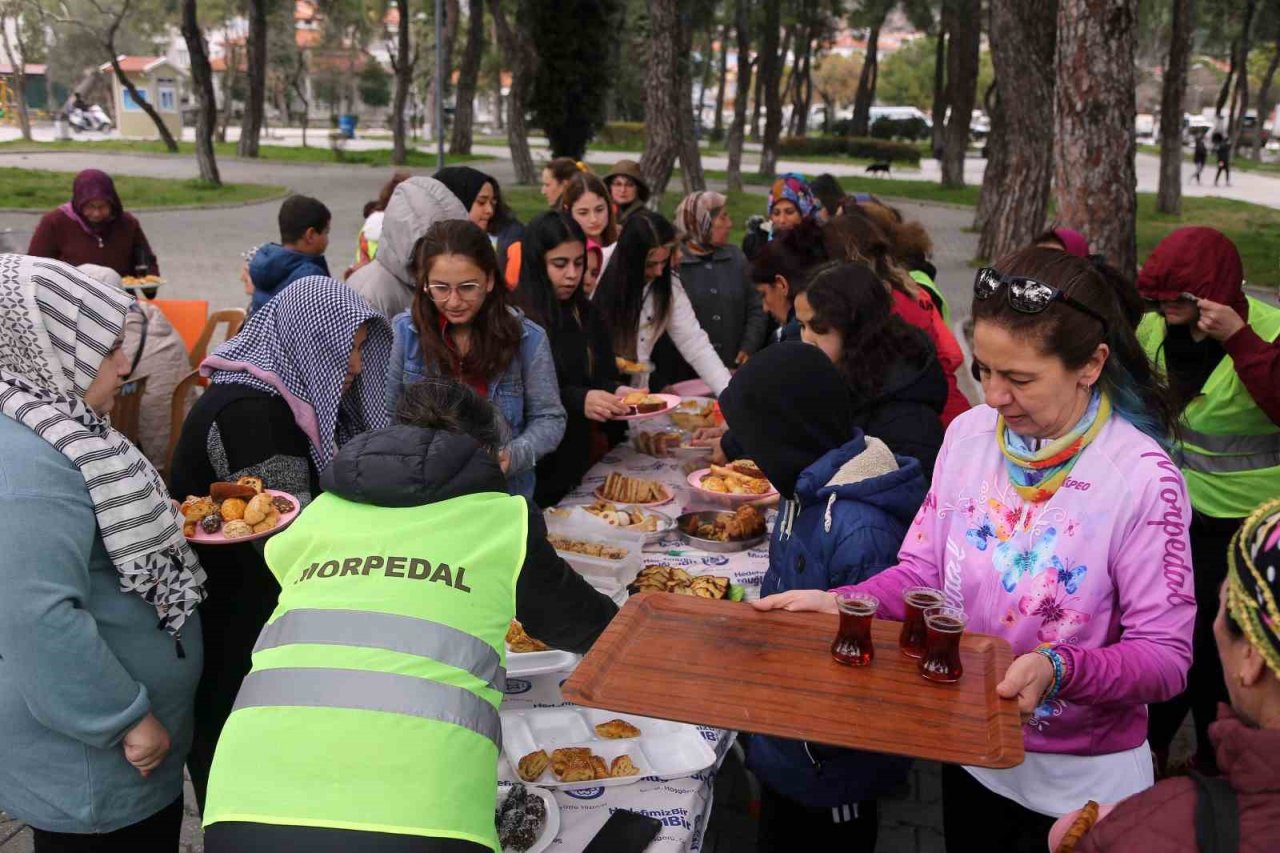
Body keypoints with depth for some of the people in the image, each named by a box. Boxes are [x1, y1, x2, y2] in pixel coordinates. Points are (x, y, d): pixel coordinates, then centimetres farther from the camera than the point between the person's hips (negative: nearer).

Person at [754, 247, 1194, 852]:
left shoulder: (1142, 478, -22)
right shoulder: (969, 434, -9)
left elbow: (1165, 657, -19)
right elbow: (922, 572, -4)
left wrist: (1056, 668, -36)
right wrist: (838, 603, -20)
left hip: (1080, 780, -4)